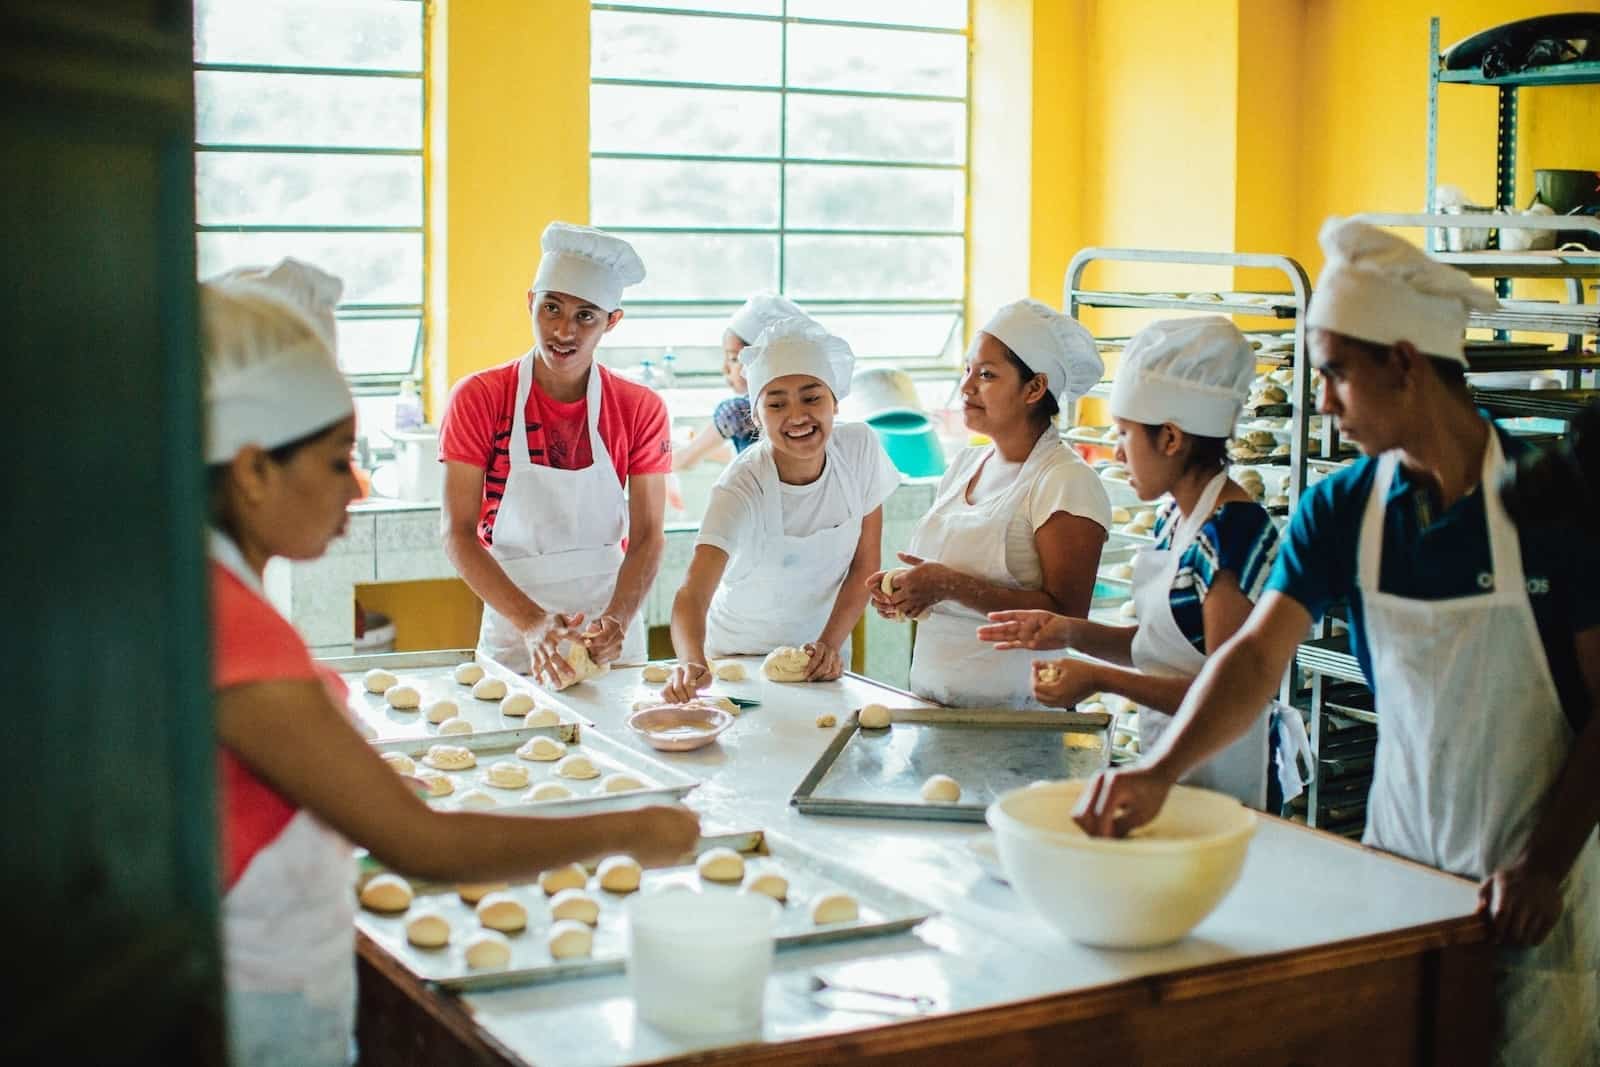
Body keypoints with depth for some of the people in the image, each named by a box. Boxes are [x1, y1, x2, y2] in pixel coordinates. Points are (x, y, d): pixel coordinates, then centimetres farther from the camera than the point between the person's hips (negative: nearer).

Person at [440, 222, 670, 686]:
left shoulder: (640, 410, -2)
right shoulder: (479, 399, -8)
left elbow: (648, 536, -4)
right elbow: (458, 533, -12)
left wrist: (617, 620, -23)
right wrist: (531, 622, -25)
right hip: (512, 637, -1)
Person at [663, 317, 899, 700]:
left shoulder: (860, 447, -13)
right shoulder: (741, 490, -24)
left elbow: (865, 565, -4)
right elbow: (693, 593, -36)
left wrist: (830, 645, -15)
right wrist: (693, 665, -55)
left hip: (822, 657, 2)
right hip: (740, 655, -2)